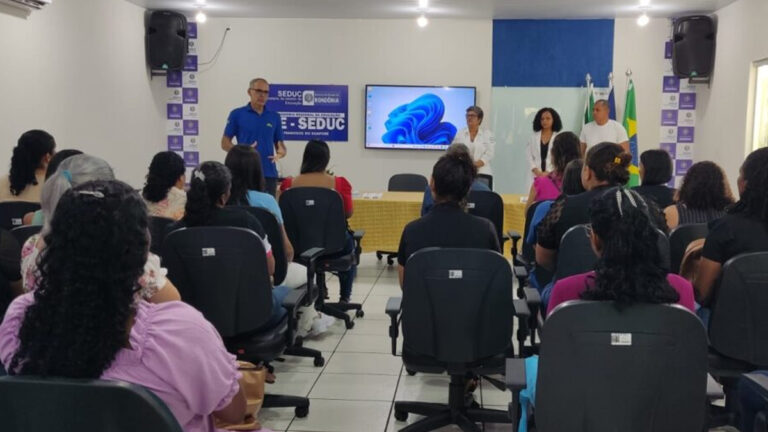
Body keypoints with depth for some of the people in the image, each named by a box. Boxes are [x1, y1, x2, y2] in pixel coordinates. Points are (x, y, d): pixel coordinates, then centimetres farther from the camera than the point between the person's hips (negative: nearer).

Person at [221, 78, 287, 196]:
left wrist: (281, 152, -10)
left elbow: (279, 143, 14)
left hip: (269, 173, 3)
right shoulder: (237, 114, 2)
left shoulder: (275, 117, 11)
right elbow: (225, 143, 2)